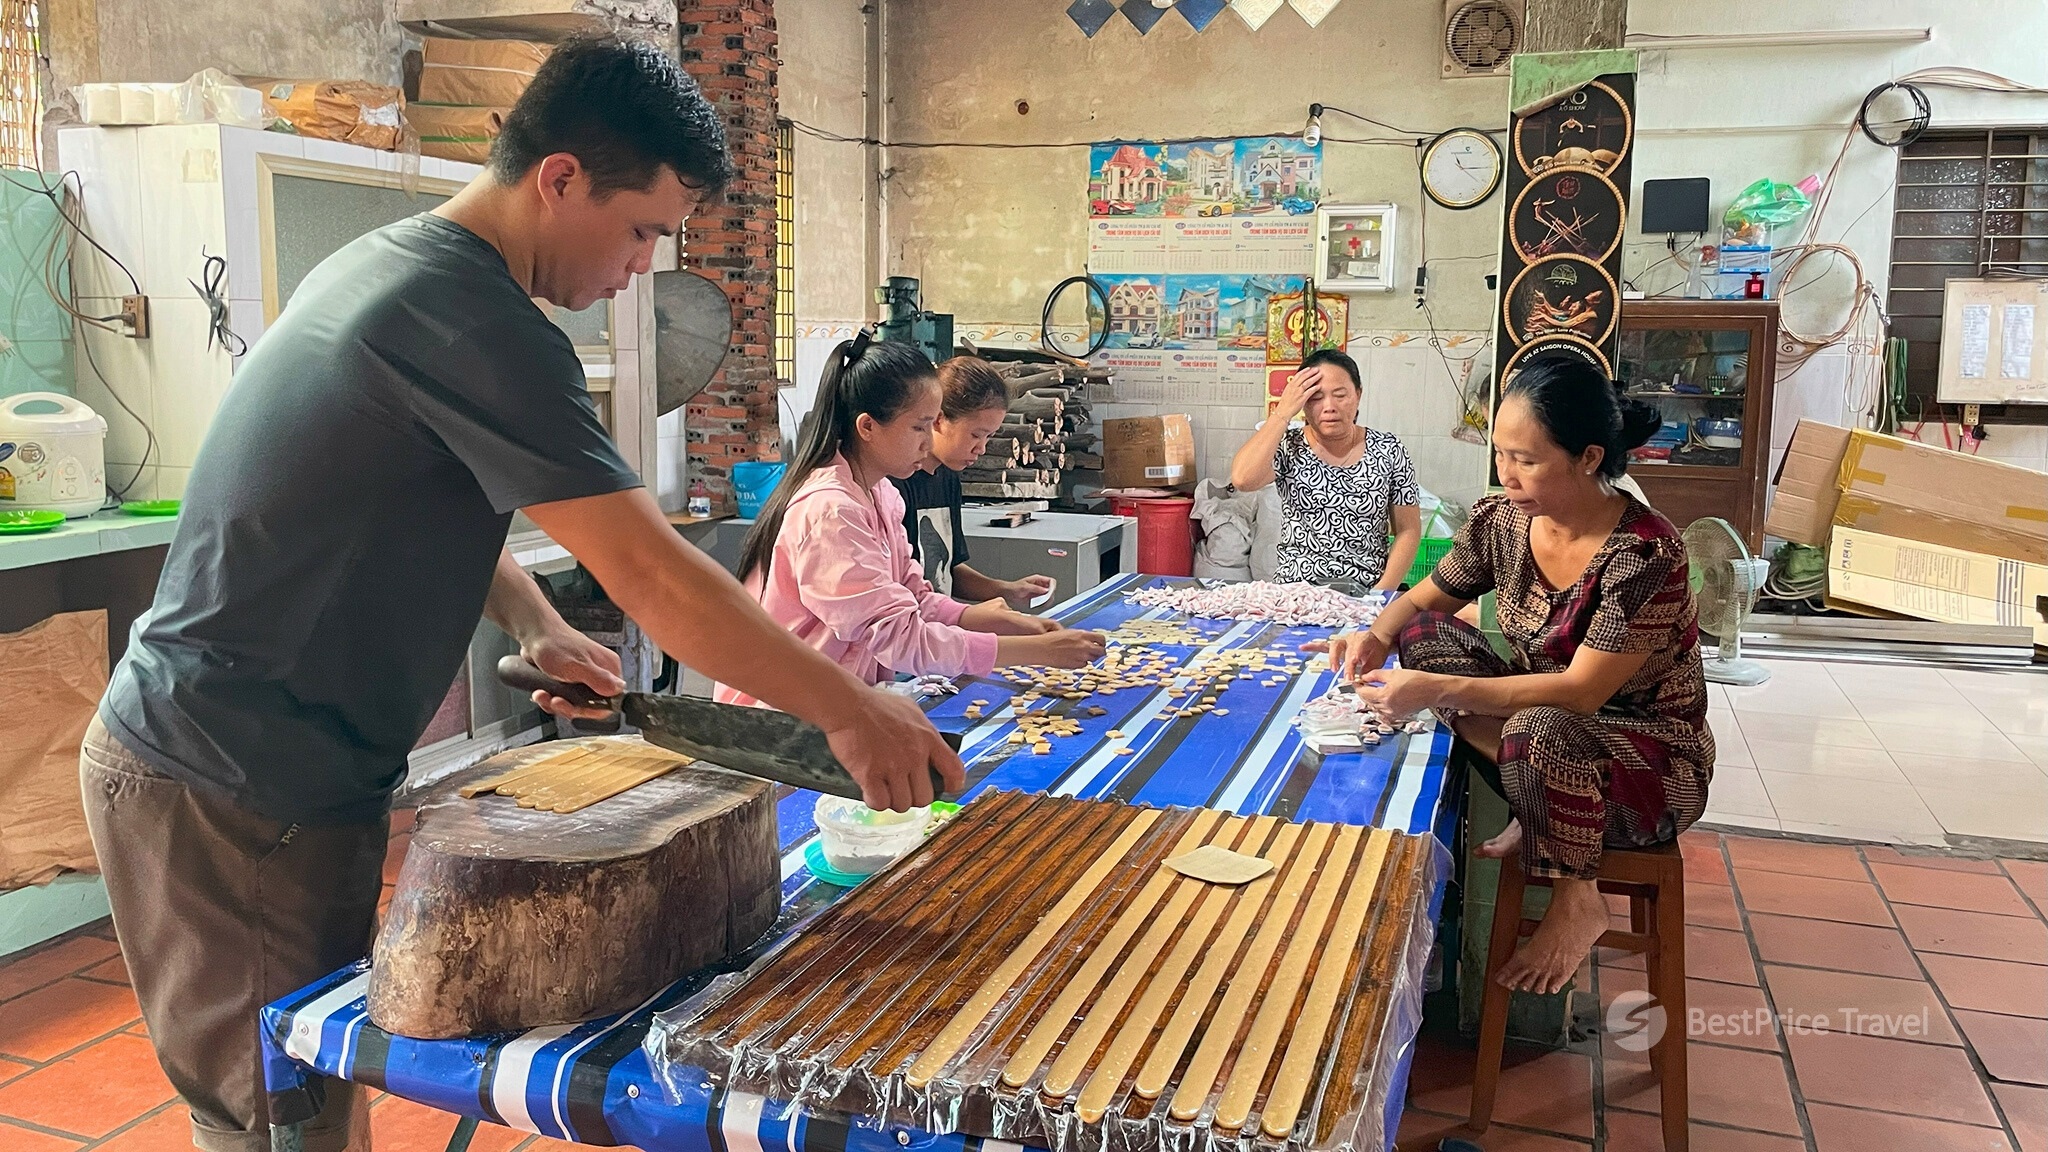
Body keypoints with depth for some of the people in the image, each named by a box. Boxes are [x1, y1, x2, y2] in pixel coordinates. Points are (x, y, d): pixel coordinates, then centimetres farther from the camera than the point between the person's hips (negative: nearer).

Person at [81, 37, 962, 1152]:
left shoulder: (385, 264, 9)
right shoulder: (472, 321, -24)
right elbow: (653, 576, -27)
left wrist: (535, 625, 2)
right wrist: (852, 711, -19)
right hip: (227, 792, -9)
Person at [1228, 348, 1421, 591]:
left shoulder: (1388, 450, 5)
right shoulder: (1288, 447, 3)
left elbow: (1408, 530, 7)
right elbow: (1242, 479, -17)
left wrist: (1383, 590, -8)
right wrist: (1283, 413, -10)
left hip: (1366, 593, 1)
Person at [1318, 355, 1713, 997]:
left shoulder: (1645, 554, -27)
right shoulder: (1501, 520, -9)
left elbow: (1580, 692, -29)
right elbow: (1424, 600, 6)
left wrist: (1438, 691, -37)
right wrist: (1377, 636, -18)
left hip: (1653, 757, -6)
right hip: (1541, 714, 6)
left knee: (1541, 729, -39)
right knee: (1422, 635, -11)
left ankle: (1576, 902, -11)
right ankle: (1536, 816, -10)